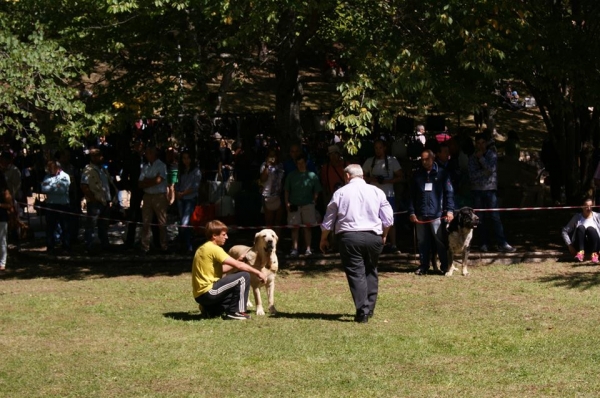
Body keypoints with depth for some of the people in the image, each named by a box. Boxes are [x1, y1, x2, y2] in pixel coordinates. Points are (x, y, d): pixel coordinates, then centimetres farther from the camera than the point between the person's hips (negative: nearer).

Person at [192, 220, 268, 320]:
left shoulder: (203, 248, 16)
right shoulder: (214, 249, -14)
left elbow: (220, 270, 18)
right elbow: (238, 265, -15)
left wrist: (238, 261, 11)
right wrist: (258, 273, -6)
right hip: (208, 292, -10)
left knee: (237, 287, 27)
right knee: (244, 277, -10)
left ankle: (210, 310, 16)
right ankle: (235, 312, -4)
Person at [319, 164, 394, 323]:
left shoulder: (340, 192, 3)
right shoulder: (376, 191, 6)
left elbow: (328, 220, 7)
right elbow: (388, 218, 5)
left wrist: (323, 239, 21)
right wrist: (384, 236, 21)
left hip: (349, 237, -2)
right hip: (373, 237, 2)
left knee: (356, 273, -2)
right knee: (370, 271, 17)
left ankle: (362, 311, -10)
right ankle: (369, 308, 18)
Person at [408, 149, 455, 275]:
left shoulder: (441, 174, 5)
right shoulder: (417, 175, 13)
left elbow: (449, 193, 1)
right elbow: (412, 195, 13)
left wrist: (450, 210, -9)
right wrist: (411, 212, 4)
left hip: (437, 214, -3)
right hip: (421, 215, 3)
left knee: (440, 241, -4)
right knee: (422, 242, 6)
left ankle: (445, 266, 3)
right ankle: (423, 266, 15)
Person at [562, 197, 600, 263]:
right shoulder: (577, 217, 1)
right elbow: (565, 231, 2)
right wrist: (569, 245, -8)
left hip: (594, 246, 0)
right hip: (580, 246, 0)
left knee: (590, 229, -29)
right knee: (581, 227, -27)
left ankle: (594, 254, -29)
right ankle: (580, 252, -35)